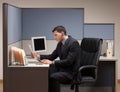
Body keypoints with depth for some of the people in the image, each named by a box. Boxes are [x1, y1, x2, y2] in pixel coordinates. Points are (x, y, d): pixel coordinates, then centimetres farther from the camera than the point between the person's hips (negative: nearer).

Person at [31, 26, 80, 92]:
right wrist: (39, 56, 1)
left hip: (71, 72, -8)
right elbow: (52, 56, 15)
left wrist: (52, 62, -27)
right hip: (62, 69, 8)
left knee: (53, 77, -29)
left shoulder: (73, 43, -17)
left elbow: (69, 61, -24)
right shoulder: (60, 43, 9)